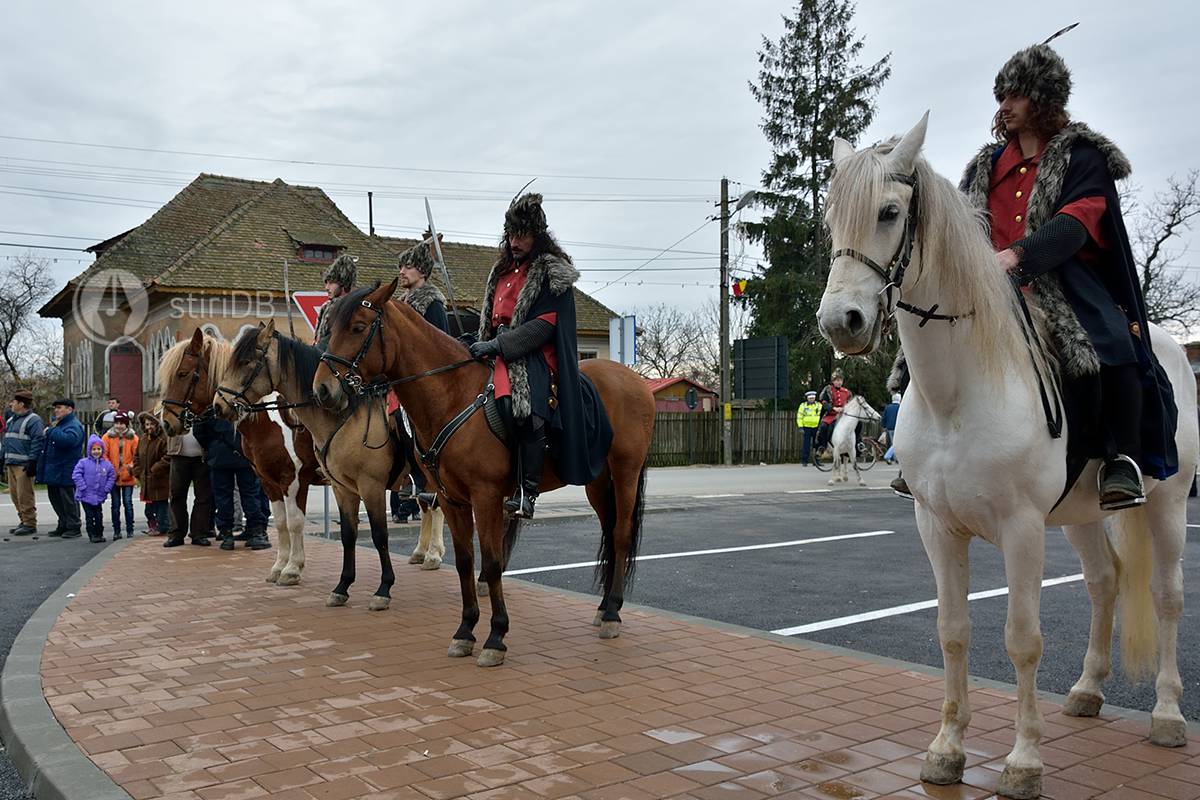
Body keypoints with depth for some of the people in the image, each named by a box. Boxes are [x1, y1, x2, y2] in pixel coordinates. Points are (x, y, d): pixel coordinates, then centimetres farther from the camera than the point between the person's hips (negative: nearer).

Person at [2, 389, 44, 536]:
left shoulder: (34, 420, -10)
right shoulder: (11, 420, 20)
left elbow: (39, 441, -17)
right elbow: (5, 440, 27)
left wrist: (32, 462, -21)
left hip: (24, 466, -9)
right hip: (11, 464, 9)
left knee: (24, 496, -8)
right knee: (15, 494, 12)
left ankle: (30, 524, -2)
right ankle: (23, 521, 21)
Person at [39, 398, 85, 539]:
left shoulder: (74, 426, -14)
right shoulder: (56, 423, 17)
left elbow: (68, 439, -36)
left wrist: (51, 432, -25)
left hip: (66, 472, -10)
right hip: (53, 469, 10)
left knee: (68, 498, -4)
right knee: (55, 497, 15)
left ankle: (74, 528, 4)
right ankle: (63, 525, 25)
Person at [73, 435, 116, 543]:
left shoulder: (107, 464, 1)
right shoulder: (83, 462, -7)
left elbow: (112, 476, 8)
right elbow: (76, 475, -11)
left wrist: (107, 488, -3)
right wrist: (83, 487, -15)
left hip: (99, 497, 3)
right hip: (86, 496, -3)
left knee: (99, 516, 10)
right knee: (90, 516, 2)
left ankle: (99, 534, 21)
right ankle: (92, 535, 9)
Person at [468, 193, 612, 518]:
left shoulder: (553, 273, -2)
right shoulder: (503, 269, 21)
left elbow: (544, 325, -12)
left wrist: (498, 344, -18)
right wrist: (480, 344, 12)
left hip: (534, 357, -8)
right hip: (498, 355, 8)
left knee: (529, 411, -30)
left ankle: (527, 491, -29)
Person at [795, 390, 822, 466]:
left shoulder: (819, 405, 9)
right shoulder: (803, 405, 3)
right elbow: (799, 417, 1)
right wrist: (800, 427, -7)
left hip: (816, 427, 2)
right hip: (807, 428, -2)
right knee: (806, 445, -5)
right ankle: (804, 461, 1)